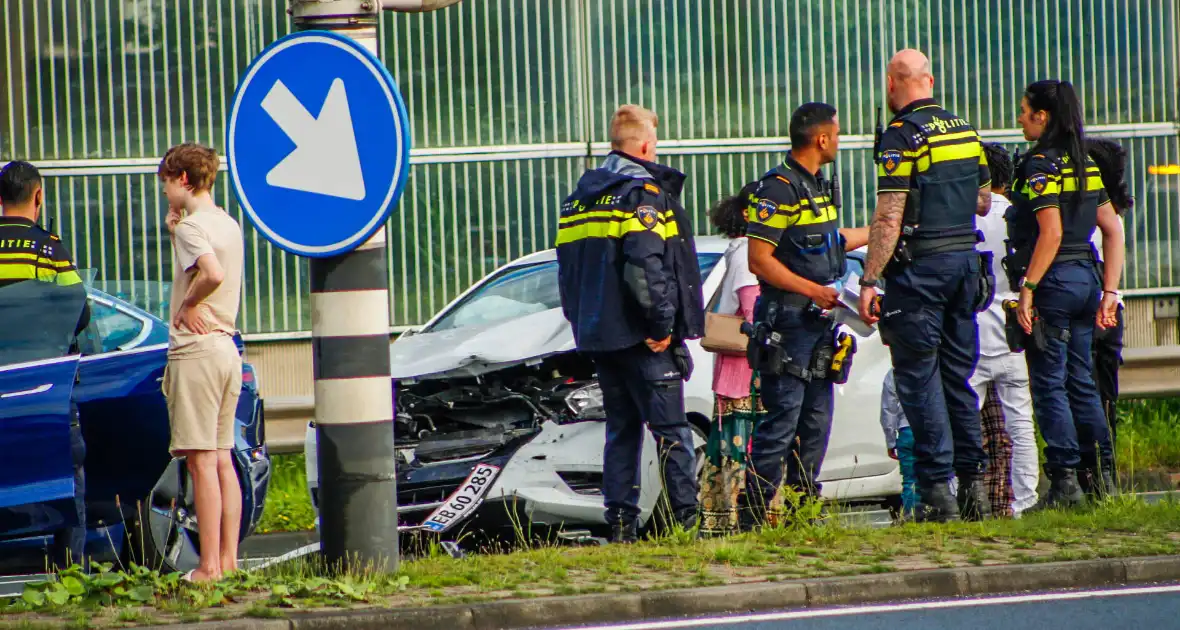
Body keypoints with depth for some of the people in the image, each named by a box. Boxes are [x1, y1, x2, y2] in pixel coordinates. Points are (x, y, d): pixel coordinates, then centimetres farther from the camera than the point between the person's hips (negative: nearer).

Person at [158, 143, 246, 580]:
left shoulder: (191, 225, -13)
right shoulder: (228, 224, 15)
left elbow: (213, 273, -29)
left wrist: (187, 304, -13)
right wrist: (174, 224, 13)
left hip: (196, 348, -9)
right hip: (226, 345, 9)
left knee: (202, 461, -8)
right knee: (222, 460, 11)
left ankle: (210, 565, -10)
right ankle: (228, 559, 11)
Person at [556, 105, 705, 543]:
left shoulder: (577, 199, 14)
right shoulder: (643, 194, -11)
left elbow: (567, 268, 17)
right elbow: (645, 266, -22)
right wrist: (663, 324, -16)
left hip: (596, 335, 7)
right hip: (640, 338, -7)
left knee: (621, 428, 12)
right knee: (670, 429, -4)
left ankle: (620, 523, 8)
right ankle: (688, 517, -9)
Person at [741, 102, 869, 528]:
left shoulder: (814, 186, 16)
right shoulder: (779, 189, -14)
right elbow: (760, 260, -18)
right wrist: (813, 289, -21)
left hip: (818, 319, 9)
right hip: (788, 321, -9)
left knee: (817, 419, 10)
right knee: (782, 420, -10)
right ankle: (754, 514, -8)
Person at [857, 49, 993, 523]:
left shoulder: (901, 137, -11)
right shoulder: (965, 131, 11)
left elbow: (889, 218, -17)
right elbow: (983, 203, 21)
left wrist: (869, 280, -14)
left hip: (919, 267, -7)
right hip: (965, 260, 7)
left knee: (920, 378, -3)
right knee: (958, 377, 12)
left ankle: (937, 489, -6)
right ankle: (973, 484, 11)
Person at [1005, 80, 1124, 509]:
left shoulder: (1041, 165, -11)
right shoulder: (1086, 165, 12)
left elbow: (1051, 234, -20)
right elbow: (1113, 230, 12)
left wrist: (1027, 288, -18)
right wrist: (1110, 289, 13)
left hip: (1052, 281, -8)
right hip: (1085, 277, 8)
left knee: (1049, 385, -3)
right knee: (1081, 383, 13)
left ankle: (1065, 482, -5)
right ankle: (1102, 477, 11)